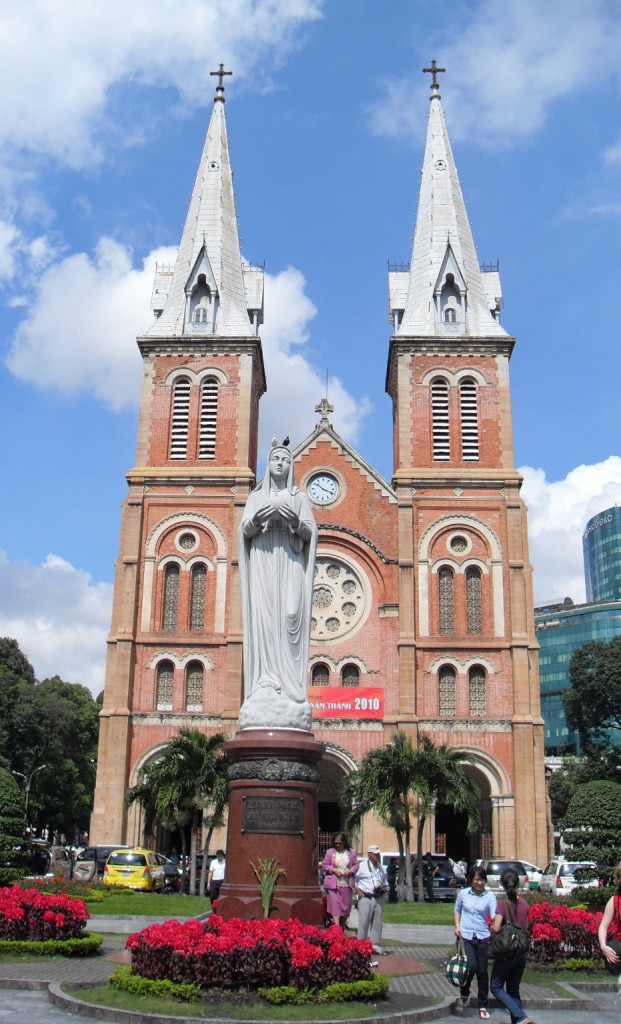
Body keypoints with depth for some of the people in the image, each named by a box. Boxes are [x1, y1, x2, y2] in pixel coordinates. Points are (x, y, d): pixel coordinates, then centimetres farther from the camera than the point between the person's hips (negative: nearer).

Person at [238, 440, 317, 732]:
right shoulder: (256, 496, 19)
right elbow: (245, 530, 6)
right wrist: (261, 517, -14)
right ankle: (265, 688, -17)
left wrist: (295, 521, -15)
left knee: (290, 615, -15)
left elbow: (310, 533, 6)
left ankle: (289, 691, -18)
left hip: (290, 561, 0)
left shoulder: (299, 497, 17)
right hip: (263, 560, 1)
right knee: (263, 618, -13)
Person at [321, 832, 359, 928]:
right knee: (335, 905, -12)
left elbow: (356, 865, 9)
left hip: (347, 884, 2)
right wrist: (334, 870, -13)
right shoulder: (330, 852, 0)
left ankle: (342, 928, 27)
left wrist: (350, 871, -10)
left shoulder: (351, 852, 5)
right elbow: (324, 865, 3)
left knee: (346, 905, 9)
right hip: (333, 884, -2)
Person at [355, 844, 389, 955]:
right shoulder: (362, 866, -3)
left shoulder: (381, 868, 16)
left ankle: (376, 945, 15)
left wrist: (384, 888, 9)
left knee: (377, 923, 8)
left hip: (378, 898, 6)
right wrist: (357, 889, -8)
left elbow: (385, 881, 28)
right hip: (365, 898, -6)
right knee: (363, 923, -5)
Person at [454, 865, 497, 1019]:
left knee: (482, 972, 3)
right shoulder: (463, 894, 3)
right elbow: (457, 910, 16)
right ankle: (464, 992, 16)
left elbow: (494, 915, -13)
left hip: (482, 937, 1)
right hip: (465, 936, 0)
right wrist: (457, 925, 1)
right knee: (471, 966, -14)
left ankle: (483, 1006, 19)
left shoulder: (489, 896, -1)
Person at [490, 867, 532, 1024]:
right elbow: (525, 927, 11)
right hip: (521, 953, 6)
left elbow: (496, 928, -24)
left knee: (496, 987, 5)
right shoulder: (524, 904, 1)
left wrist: (491, 926, -2)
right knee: (514, 989, 17)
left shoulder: (503, 903, -16)